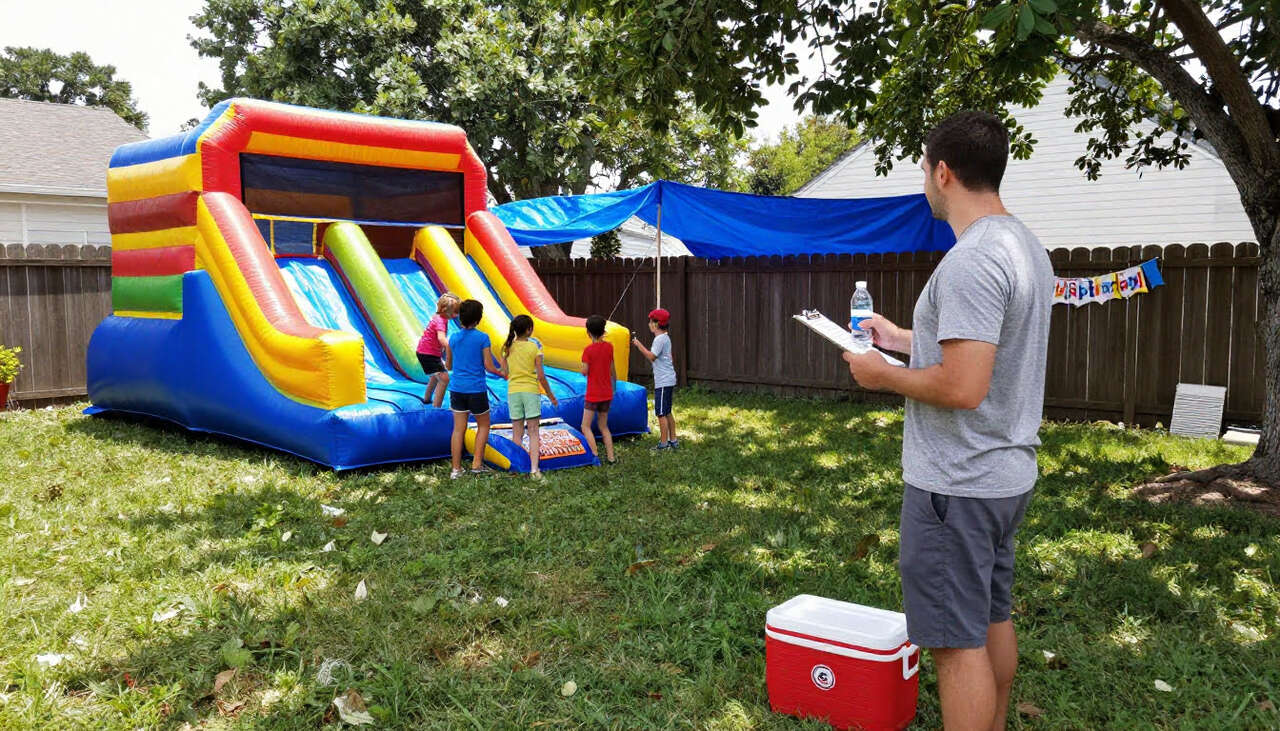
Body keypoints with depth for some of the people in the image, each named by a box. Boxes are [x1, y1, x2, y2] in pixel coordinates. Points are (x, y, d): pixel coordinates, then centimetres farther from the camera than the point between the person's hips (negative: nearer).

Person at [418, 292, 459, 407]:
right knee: (444, 378, -20)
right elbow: (441, 338, -45)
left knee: (436, 374, 33)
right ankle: (436, 408, -23)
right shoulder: (440, 321, -26)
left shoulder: (440, 318, 4)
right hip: (427, 354, -11)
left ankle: (427, 398, 56)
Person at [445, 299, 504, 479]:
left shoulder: (453, 338, 4)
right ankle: (477, 464, 9)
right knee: (483, 425, 15)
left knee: (459, 429, 6)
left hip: (457, 388, 4)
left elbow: (448, 365, 13)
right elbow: (488, 366, -8)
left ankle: (456, 469, 6)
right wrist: (501, 373, 10)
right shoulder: (482, 338, -8)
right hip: (476, 389, -4)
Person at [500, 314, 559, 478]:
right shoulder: (534, 348, -6)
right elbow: (541, 376, -6)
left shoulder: (508, 348, 2)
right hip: (531, 391, -3)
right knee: (533, 432, 0)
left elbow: (505, 374, 5)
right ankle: (534, 469, -7)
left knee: (517, 433, 9)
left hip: (513, 391, 3)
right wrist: (551, 396, 3)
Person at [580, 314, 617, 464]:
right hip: (607, 394, 6)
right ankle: (611, 457, 11)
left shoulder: (588, 350, -14)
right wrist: (615, 380, 29)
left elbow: (584, 371, -14)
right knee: (603, 426, 16)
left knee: (586, 426, 2)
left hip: (593, 395, -6)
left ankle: (595, 456, -9)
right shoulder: (609, 346, 1)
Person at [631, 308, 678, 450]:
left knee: (661, 413, -5)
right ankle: (673, 440, 21)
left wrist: (639, 345, -13)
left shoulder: (660, 339, -15)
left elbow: (652, 357, -20)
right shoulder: (666, 337, 15)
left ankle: (663, 443, -1)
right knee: (667, 412, 16)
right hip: (668, 380, 10)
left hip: (663, 382, -10)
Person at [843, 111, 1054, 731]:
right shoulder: (1026, 246, 10)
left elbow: (962, 388, -29)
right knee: (992, 617, 22)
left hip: (957, 486, -11)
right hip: (1007, 474, 11)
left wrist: (882, 375, -13)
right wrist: (907, 339, 22)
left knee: (958, 641, 0)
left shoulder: (971, 261, -23)